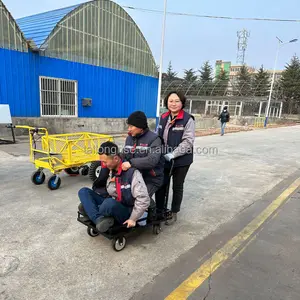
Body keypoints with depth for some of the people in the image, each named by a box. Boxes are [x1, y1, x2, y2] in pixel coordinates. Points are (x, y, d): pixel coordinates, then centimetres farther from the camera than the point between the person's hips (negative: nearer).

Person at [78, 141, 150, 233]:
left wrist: (133, 218, -16)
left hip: (126, 212, -7)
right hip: (110, 204, 8)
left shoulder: (132, 172, -20)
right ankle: (99, 219, -26)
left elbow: (143, 199, -20)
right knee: (84, 191, -7)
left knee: (110, 203, -40)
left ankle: (89, 209, -14)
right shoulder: (108, 170, 1)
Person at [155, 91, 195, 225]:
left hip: (181, 160, -4)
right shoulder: (163, 118, 6)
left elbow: (188, 141, -18)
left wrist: (172, 155, -24)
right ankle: (159, 211, 32)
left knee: (177, 187, 13)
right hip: (163, 159, 5)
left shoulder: (188, 119, -11)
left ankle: (173, 213, 31)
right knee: (160, 185, 12)